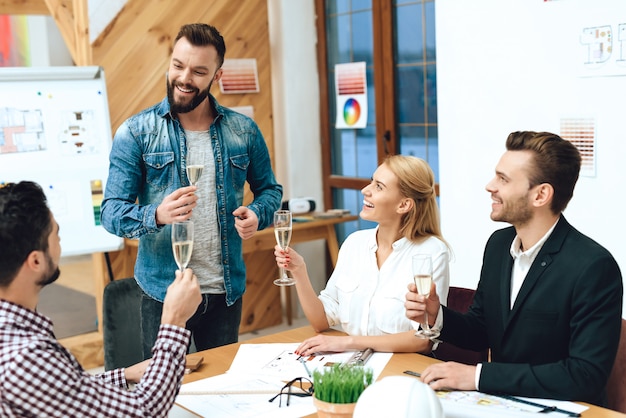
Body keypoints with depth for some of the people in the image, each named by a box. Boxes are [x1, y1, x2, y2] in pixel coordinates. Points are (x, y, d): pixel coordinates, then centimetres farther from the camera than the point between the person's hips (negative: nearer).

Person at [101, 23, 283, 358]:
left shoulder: (243, 131, 1)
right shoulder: (136, 133, -7)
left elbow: (269, 189, 12)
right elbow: (111, 212, -10)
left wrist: (257, 214, -11)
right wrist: (158, 215, -31)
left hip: (226, 290, 3)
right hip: (164, 291, -2)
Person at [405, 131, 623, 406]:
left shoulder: (594, 267, -19)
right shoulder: (498, 244, 1)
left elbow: (586, 376, -23)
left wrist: (478, 375, -24)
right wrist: (436, 316, -9)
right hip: (498, 402, 6)